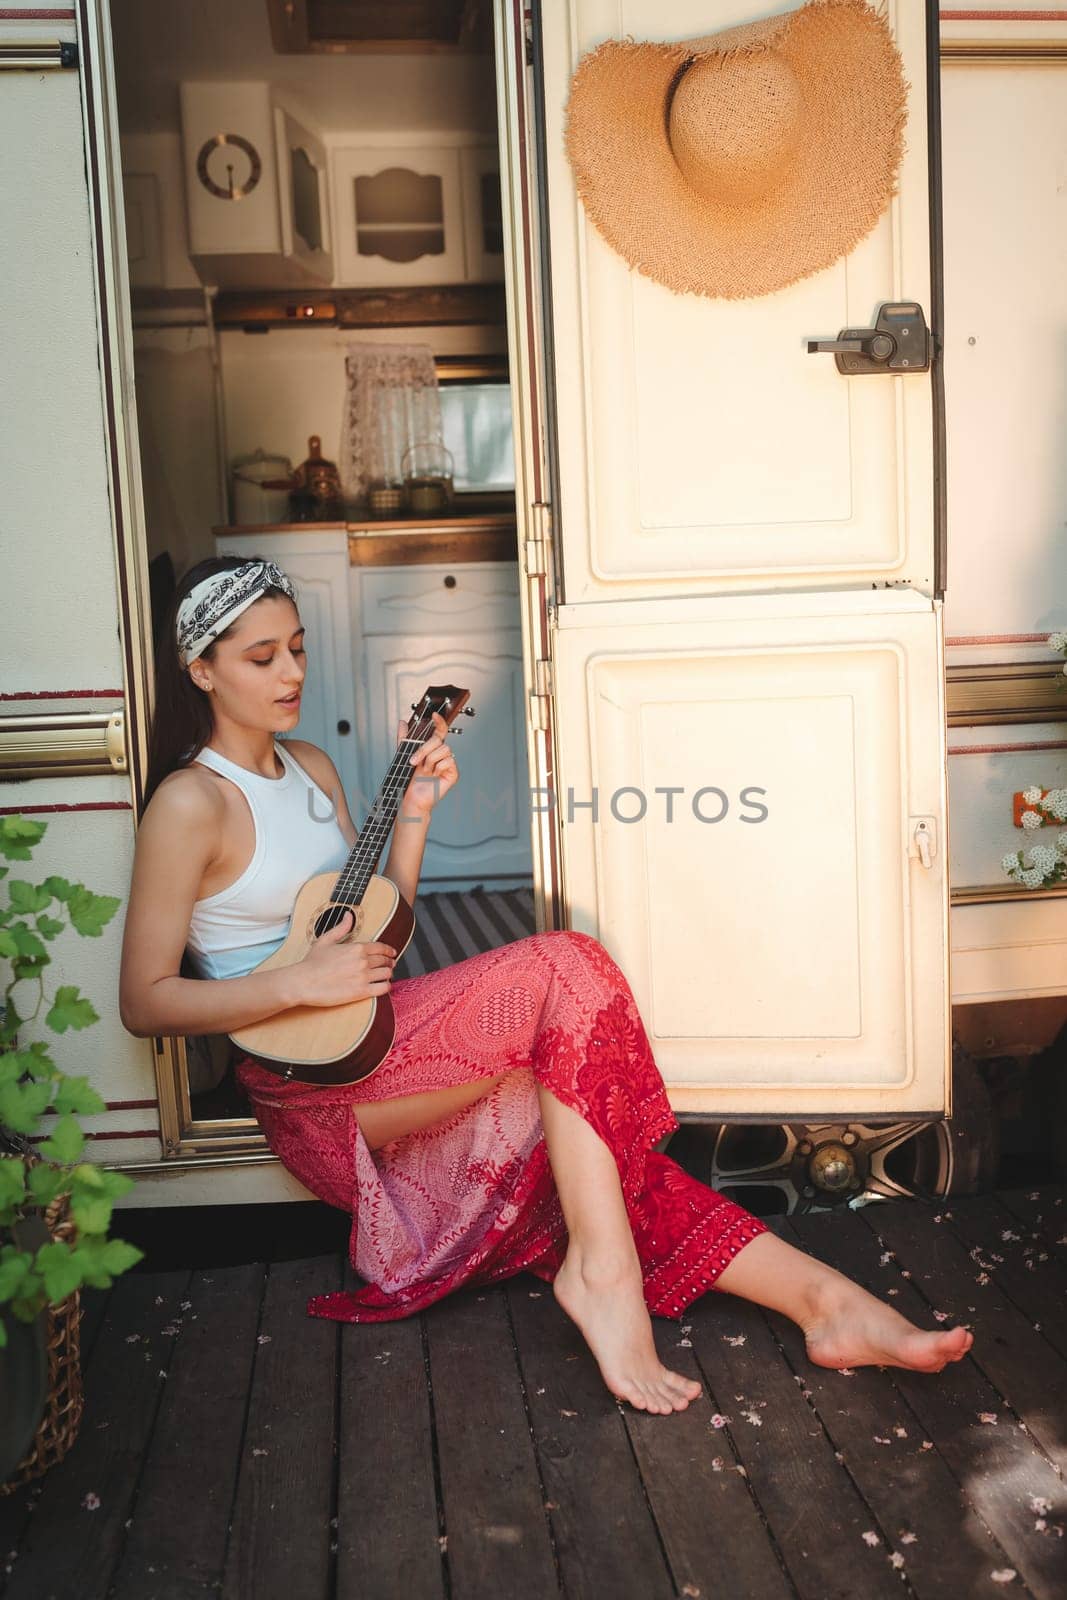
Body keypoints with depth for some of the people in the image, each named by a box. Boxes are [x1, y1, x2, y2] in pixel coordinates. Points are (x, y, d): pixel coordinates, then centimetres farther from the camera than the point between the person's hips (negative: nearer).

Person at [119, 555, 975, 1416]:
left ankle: (819, 1295, -15)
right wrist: (301, 983, -21)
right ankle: (602, 1267, -22)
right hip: (312, 1092, -7)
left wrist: (414, 811, 3)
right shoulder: (191, 804, -9)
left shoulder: (310, 766, 15)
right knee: (565, 970, -23)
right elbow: (145, 1003, -11)